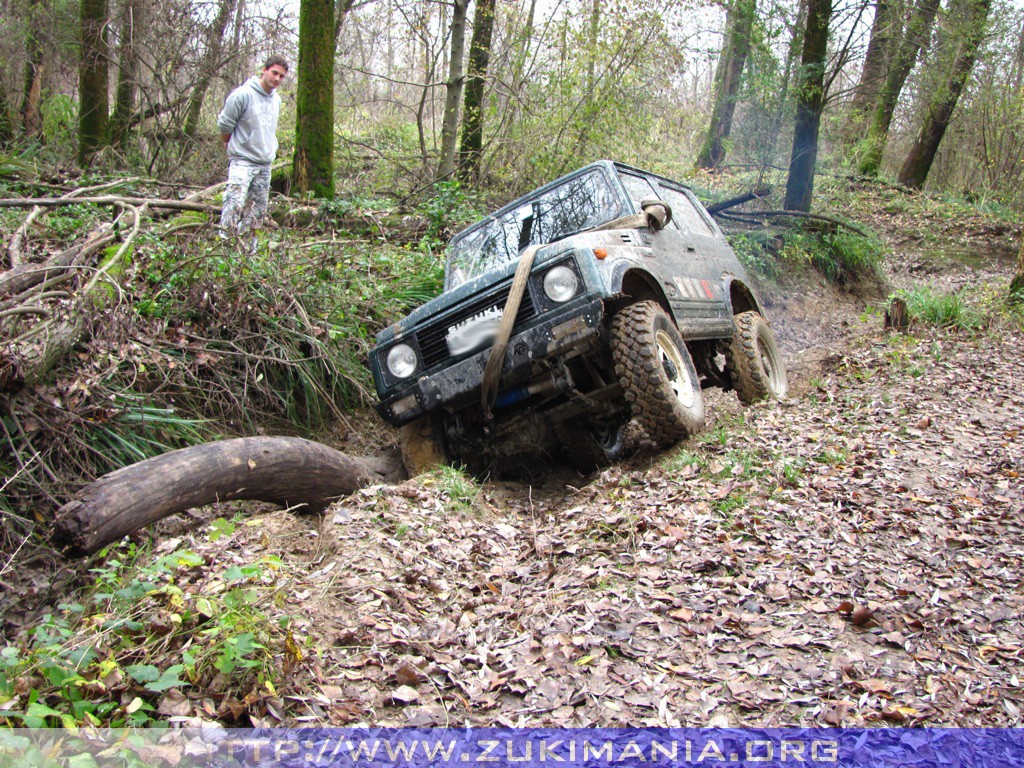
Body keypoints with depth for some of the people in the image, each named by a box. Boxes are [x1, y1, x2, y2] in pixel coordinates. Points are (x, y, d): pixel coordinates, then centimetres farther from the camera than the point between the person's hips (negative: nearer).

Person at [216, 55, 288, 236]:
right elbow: (224, 124, -6)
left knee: (258, 210, 9)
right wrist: (230, 144, 6)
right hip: (242, 160, -7)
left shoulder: (276, 99, 11)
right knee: (235, 204, -17)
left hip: (265, 163, 7)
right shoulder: (243, 94, -12)